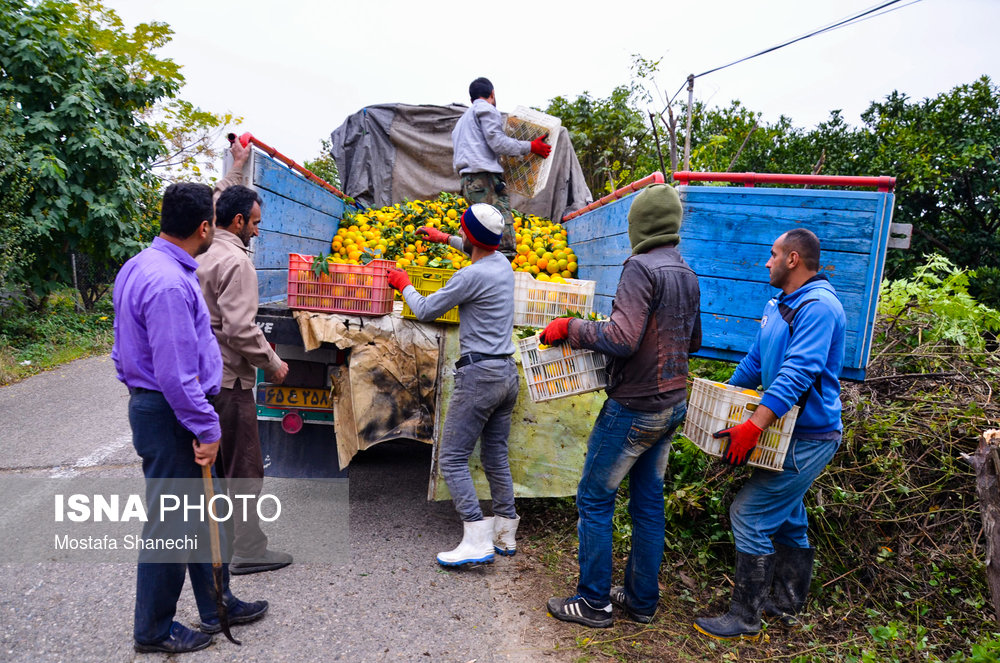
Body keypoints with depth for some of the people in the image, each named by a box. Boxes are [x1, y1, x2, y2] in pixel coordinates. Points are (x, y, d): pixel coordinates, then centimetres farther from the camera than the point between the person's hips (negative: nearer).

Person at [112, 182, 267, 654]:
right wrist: (207, 428, -18)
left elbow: (125, 348, 18)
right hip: (170, 416, -11)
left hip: (150, 401, 11)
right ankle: (154, 630, 23)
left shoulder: (142, 266, 9)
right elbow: (176, 375, -26)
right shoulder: (169, 284, -25)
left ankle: (217, 605, 34)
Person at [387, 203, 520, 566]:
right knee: (496, 456, 16)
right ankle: (505, 533, 23)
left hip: (479, 374, -9)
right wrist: (445, 238, 42)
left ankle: (477, 541, -9)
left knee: (452, 458, -5)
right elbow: (482, 251, 36)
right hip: (508, 373, 9)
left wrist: (404, 285, 14)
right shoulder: (503, 263, 9)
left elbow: (425, 311, -4)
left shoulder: (471, 276, -16)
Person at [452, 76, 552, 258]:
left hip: (469, 181, 9)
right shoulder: (486, 109, 6)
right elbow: (497, 142, -6)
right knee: (504, 244, -20)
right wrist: (531, 147, 1)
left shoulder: (463, 119, 34)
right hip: (485, 178, -9)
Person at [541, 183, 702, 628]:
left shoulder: (642, 268, -18)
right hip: (672, 405, 8)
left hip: (634, 406, -8)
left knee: (594, 499, 4)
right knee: (648, 502, 15)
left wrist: (571, 328, -15)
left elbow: (622, 339, -26)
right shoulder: (687, 275, 9)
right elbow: (694, 341, 20)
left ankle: (593, 603, 13)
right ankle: (641, 600, 27)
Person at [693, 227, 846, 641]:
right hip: (792, 434, 10)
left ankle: (745, 619, 0)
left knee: (749, 514, -10)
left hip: (809, 438, -10)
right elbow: (753, 364, 20)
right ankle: (784, 604, 34)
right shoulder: (777, 305, 12)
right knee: (786, 519, 19)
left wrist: (753, 427, -35)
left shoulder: (819, 307, -20)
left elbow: (796, 374, -30)